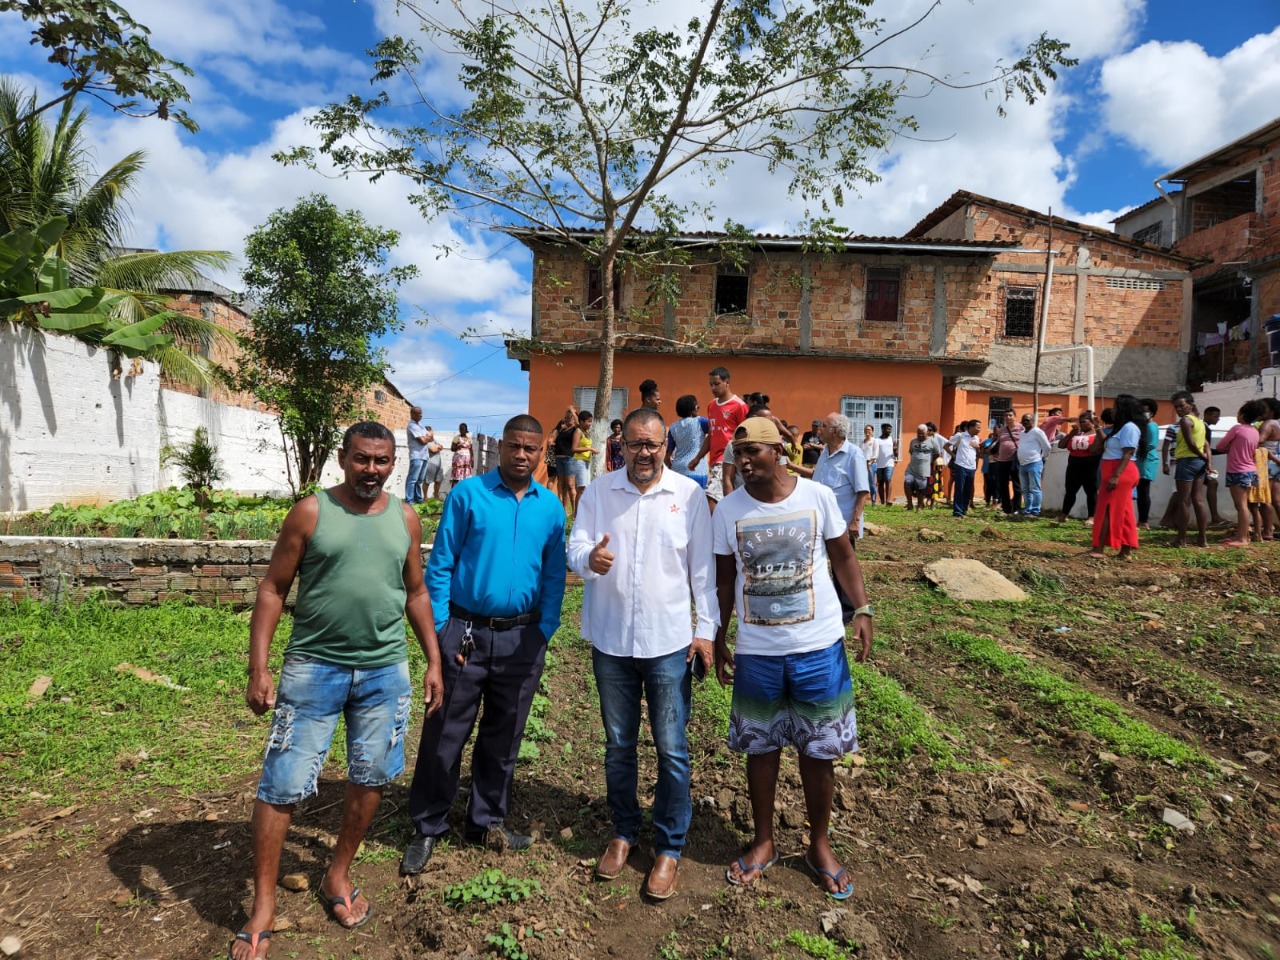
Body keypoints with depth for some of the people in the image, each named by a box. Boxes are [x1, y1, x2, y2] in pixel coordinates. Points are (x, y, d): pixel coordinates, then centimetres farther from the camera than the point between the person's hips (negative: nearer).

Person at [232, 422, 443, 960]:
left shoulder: (405, 520, 3)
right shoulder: (311, 513, -5)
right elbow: (273, 590, -3)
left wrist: (434, 662, 7)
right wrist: (259, 668, -9)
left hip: (385, 672, 3)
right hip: (313, 668, -2)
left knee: (369, 779, 13)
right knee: (281, 786, 3)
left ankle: (338, 875, 35)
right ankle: (263, 905, 22)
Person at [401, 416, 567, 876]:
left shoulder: (551, 507, 3)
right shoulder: (468, 495, -6)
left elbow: (554, 576, 6)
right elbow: (440, 566, -5)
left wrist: (544, 631, -1)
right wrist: (441, 629, -9)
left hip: (521, 638, 3)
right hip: (466, 631, -2)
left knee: (503, 735, 15)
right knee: (445, 733, 7)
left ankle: (488, 821, 33)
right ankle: (427, 828, 25)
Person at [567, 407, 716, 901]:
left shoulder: (689, 494, -3)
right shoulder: (598, 492, 0)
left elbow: (703, 568, 0)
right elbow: (575, 548, -2)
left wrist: (706, 629, -3)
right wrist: (589, 559, -25)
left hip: (669, 642, -2)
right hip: (610, 640, 2)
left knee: (672, 749, 7)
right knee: (618, 745, 17)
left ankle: (669, 848, 26)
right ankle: (624, 832, 38)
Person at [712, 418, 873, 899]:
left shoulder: (818, 496, -9)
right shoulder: (728, 509, -5)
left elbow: (843, 557, 3)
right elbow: (724, 581, 4)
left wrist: (862, 610, -7)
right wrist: (719, 641, 6)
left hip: (819, 646, -1)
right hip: (756, 650, 1)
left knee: (819, 751, 12)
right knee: (761, 748, 14)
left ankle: (819, 845, 34)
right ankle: (763, 842, 36)